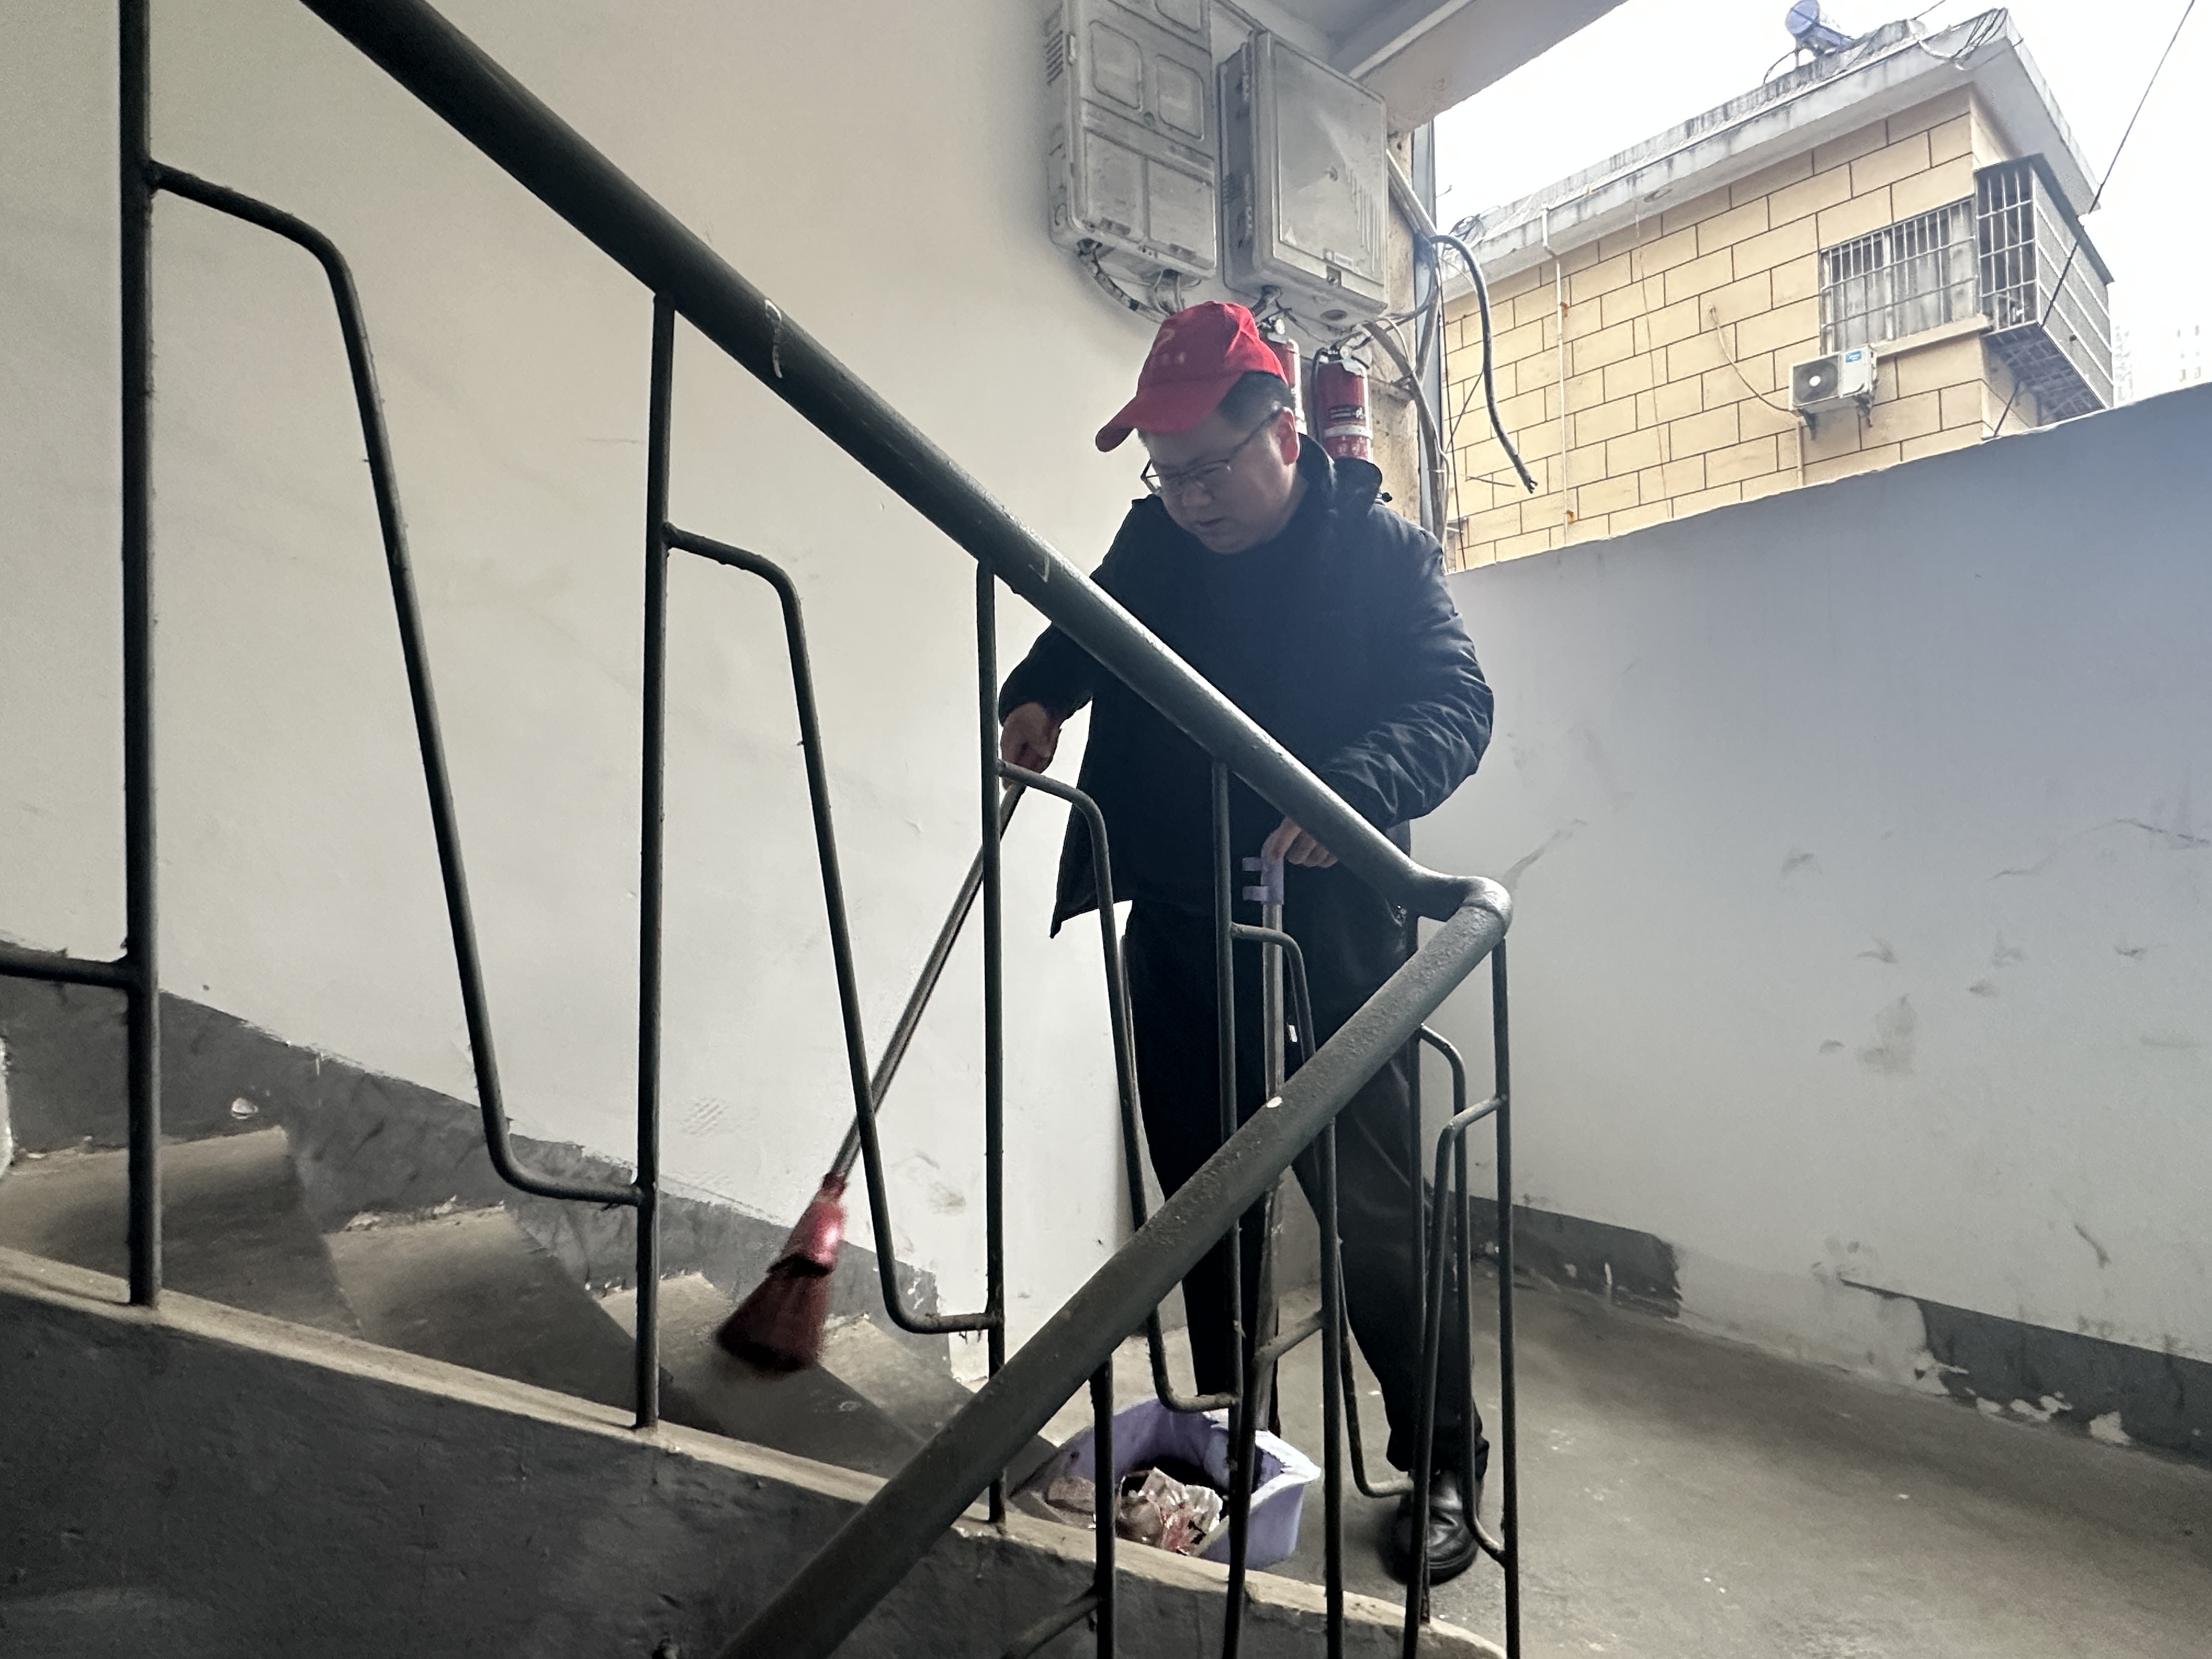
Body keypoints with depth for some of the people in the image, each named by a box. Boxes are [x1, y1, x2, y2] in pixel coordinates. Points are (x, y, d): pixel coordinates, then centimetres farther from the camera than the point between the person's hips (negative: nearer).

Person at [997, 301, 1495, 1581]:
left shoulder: (1384, 550, -6)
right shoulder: (1154, 542, 5)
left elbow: (1456, 705, -14)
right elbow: (1085, 632, 20)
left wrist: (1358, 788, -34)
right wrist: (1041, 695, -2)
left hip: (1328, 928, -4)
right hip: (1175, 931, 5)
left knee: (1374, 1207, 1)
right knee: (1204, 1192, 16)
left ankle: (1443, 1464, 24)